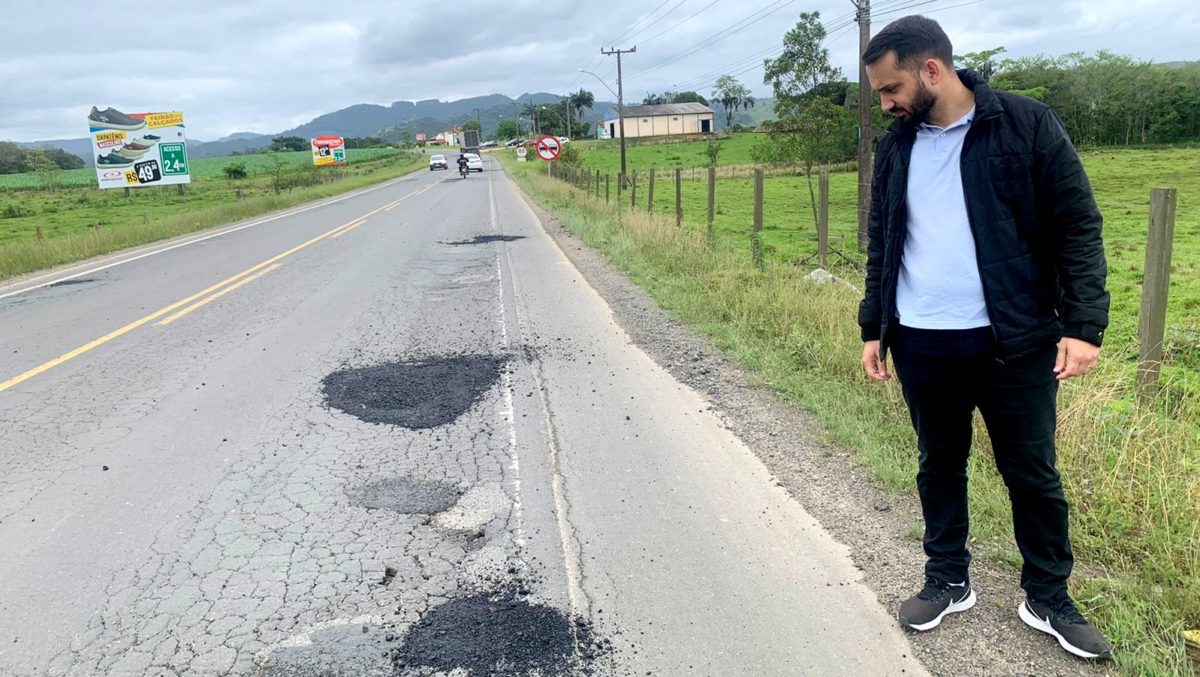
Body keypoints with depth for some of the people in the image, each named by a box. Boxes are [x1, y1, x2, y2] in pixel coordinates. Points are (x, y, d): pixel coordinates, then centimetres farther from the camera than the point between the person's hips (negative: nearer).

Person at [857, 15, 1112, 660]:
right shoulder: (895, 147, 6)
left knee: (1033, 474, 9)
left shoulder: (1026, 125, -7)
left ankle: (1048, 599, 28)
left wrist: (1083, 323, -13)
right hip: (921, 344, 3)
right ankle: (947, 582, 33)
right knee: (939, 466, 15)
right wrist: (873, 328, 11)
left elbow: (1078, 228, -6)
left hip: (1014, 342, -3)